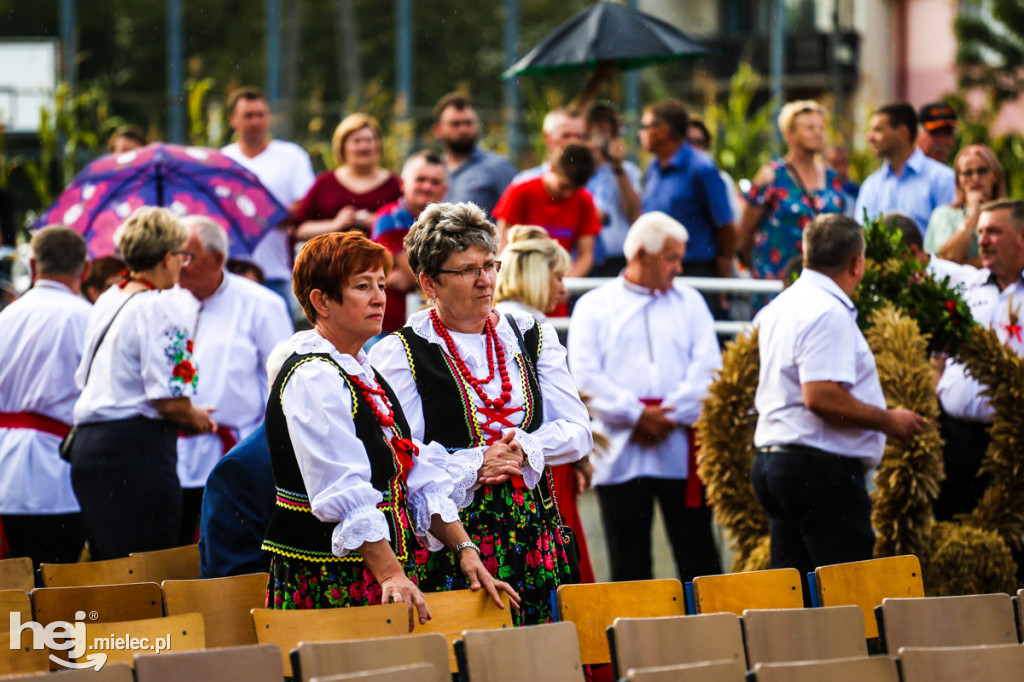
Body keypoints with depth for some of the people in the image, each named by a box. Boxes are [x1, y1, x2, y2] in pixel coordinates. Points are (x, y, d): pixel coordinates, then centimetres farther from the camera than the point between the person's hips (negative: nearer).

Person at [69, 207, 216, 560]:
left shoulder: (106, 302, 14)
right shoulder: (160, 308, -12)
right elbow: (169, 399, -18)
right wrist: (197, 420, 5)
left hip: (87, 443, 9)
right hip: (136, 450, -9)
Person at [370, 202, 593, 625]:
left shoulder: (533, 337, 13)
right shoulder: (399, 354, -1)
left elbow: (578, 431, 7)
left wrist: (524, 448, -10)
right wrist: (474, 465, -17)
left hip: (533, 530, 4)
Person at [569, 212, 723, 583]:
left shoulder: (689, 302, 16)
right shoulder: (594, 306, 9)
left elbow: (707, 368, 3)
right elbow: (585, 375, -3)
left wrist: (670, 416, -10)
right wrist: (637, 414, -13)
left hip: (680, 451, 1)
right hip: (621, 454, -1)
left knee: (698, 560, -2)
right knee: (629, 565, 0)